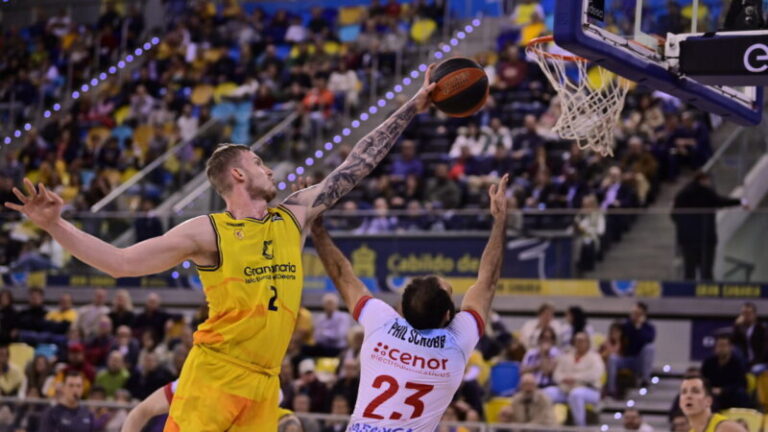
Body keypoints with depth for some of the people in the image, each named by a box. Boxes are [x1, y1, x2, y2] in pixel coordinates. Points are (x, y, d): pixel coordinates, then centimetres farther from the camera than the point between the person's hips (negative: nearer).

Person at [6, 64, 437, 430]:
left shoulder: (295, 216, 12)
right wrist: (55, 224, -13)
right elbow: (119, 262, -2)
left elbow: (355, 167, 16)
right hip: (213, 377, -5)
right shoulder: (207, 232, -2)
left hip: (264, 385, 5)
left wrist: (413, 108, 17)